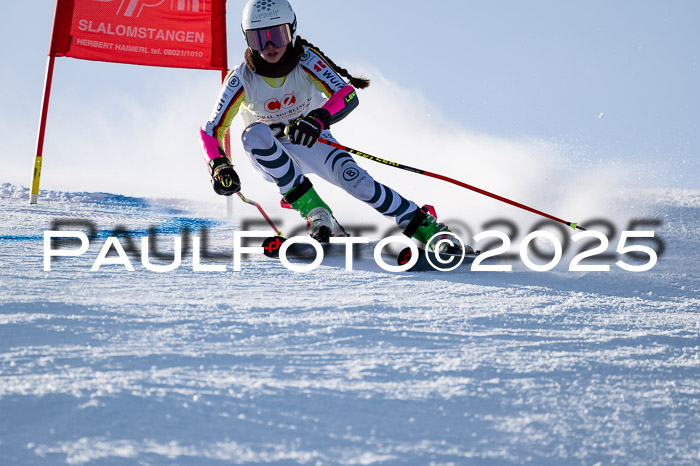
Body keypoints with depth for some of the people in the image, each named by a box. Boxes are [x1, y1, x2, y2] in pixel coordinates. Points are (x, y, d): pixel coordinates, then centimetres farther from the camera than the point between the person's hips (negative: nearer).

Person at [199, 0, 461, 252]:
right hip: (270, 156, 0)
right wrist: (219, 167, -37)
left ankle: (424, 226, -17)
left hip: (310, 143, 0)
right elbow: (211, 131, -17)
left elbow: (348, 95, -31)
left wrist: (318, 119, -51)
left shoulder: (305, 59, -20)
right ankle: (314, 211, -29)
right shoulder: (242, 78, -20)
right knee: (254, 133, -33)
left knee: (351, 177, -27)